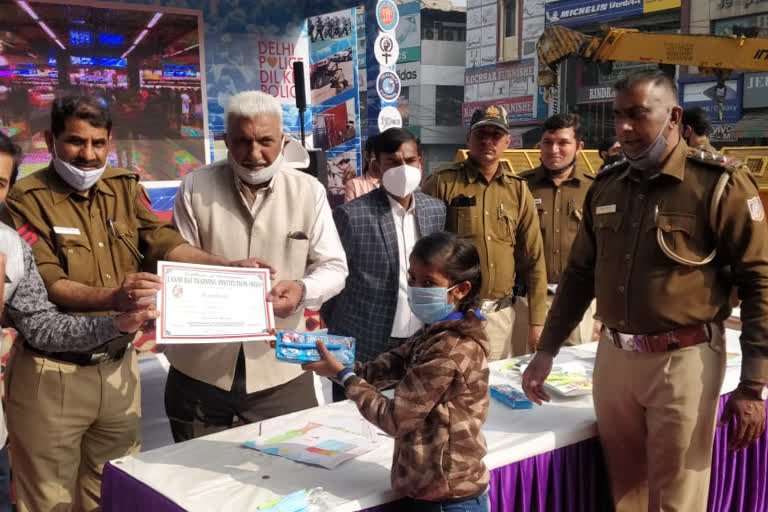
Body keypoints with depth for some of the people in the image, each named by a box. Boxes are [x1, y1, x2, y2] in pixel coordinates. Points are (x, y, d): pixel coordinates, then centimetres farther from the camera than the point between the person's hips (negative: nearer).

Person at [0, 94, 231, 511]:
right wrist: (112, 298, -35)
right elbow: (44, 284, -18)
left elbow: (165, 243, -5)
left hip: (119, 367, 4)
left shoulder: (125, 188, 6)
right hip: (53, 375, -4)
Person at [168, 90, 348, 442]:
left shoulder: (308, 191, -1)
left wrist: (303, 289, -21)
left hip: (280, 368, 0)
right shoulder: (195, 187, -2)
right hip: (200, 368, 1)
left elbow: (333, 267, 1)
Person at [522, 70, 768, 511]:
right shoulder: (606, 187, 8)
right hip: (613, 358, 5)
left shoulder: (720, 183, -9)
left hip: (682, 361, -5)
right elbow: (580, 274, 14)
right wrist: (547, 351, 12)